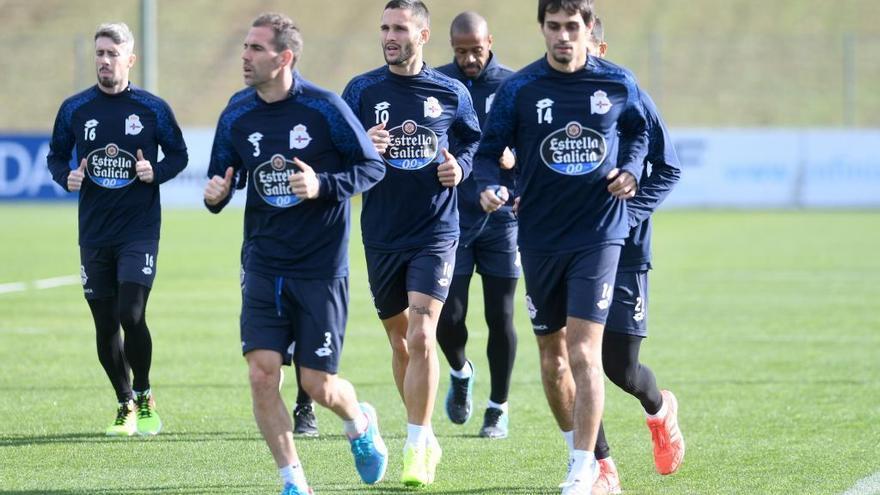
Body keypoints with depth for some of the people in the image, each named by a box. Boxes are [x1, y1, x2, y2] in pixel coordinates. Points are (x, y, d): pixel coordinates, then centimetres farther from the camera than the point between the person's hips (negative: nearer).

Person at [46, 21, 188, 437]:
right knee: (105, 326, 5)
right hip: (93, 232, 3)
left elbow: (178, 154, 8)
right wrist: (67, 177, -7)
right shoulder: (74, 109, 3)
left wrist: (156, 171, -12)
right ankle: (125, 406, 23)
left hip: (139, 230, -3)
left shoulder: (153, 108, -2)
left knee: (131, 315, -15)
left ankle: (144, 397, 6)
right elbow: (56, 156, 13)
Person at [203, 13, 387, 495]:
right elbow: (222, 176, 12)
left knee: (318, 386, 0)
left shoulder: (324, 108, -10)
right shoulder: (237, 114, 1)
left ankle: (360, 422, 36)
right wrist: (216, 193, -12)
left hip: (321, 267, -3)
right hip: (263, 265, 3)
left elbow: (372, 166, -4)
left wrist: (323, 185, -20)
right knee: (261, 374, -10)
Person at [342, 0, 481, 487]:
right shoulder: (362, 90, 1)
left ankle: (416, 448, -9)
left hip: (436, 232, -2)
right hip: (381, 236, 2)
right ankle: (425, 438, 27)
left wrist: (460, 165, -5)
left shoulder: (451, 93, 2)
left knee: (421, 336, -15)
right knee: (399, 339, 11)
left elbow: (472, 142, 16)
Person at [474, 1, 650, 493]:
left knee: (584, 351, -13)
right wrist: (490, 185, -20)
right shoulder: (519, 89, -4)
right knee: (552, 354, 12)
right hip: (540, 239, 2)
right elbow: (489, 152, 1)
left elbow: (638, 131, 16)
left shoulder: (617, 84, -2)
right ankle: (583, 453, 30)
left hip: (598, 235, -2)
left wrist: (630, 169, -3)